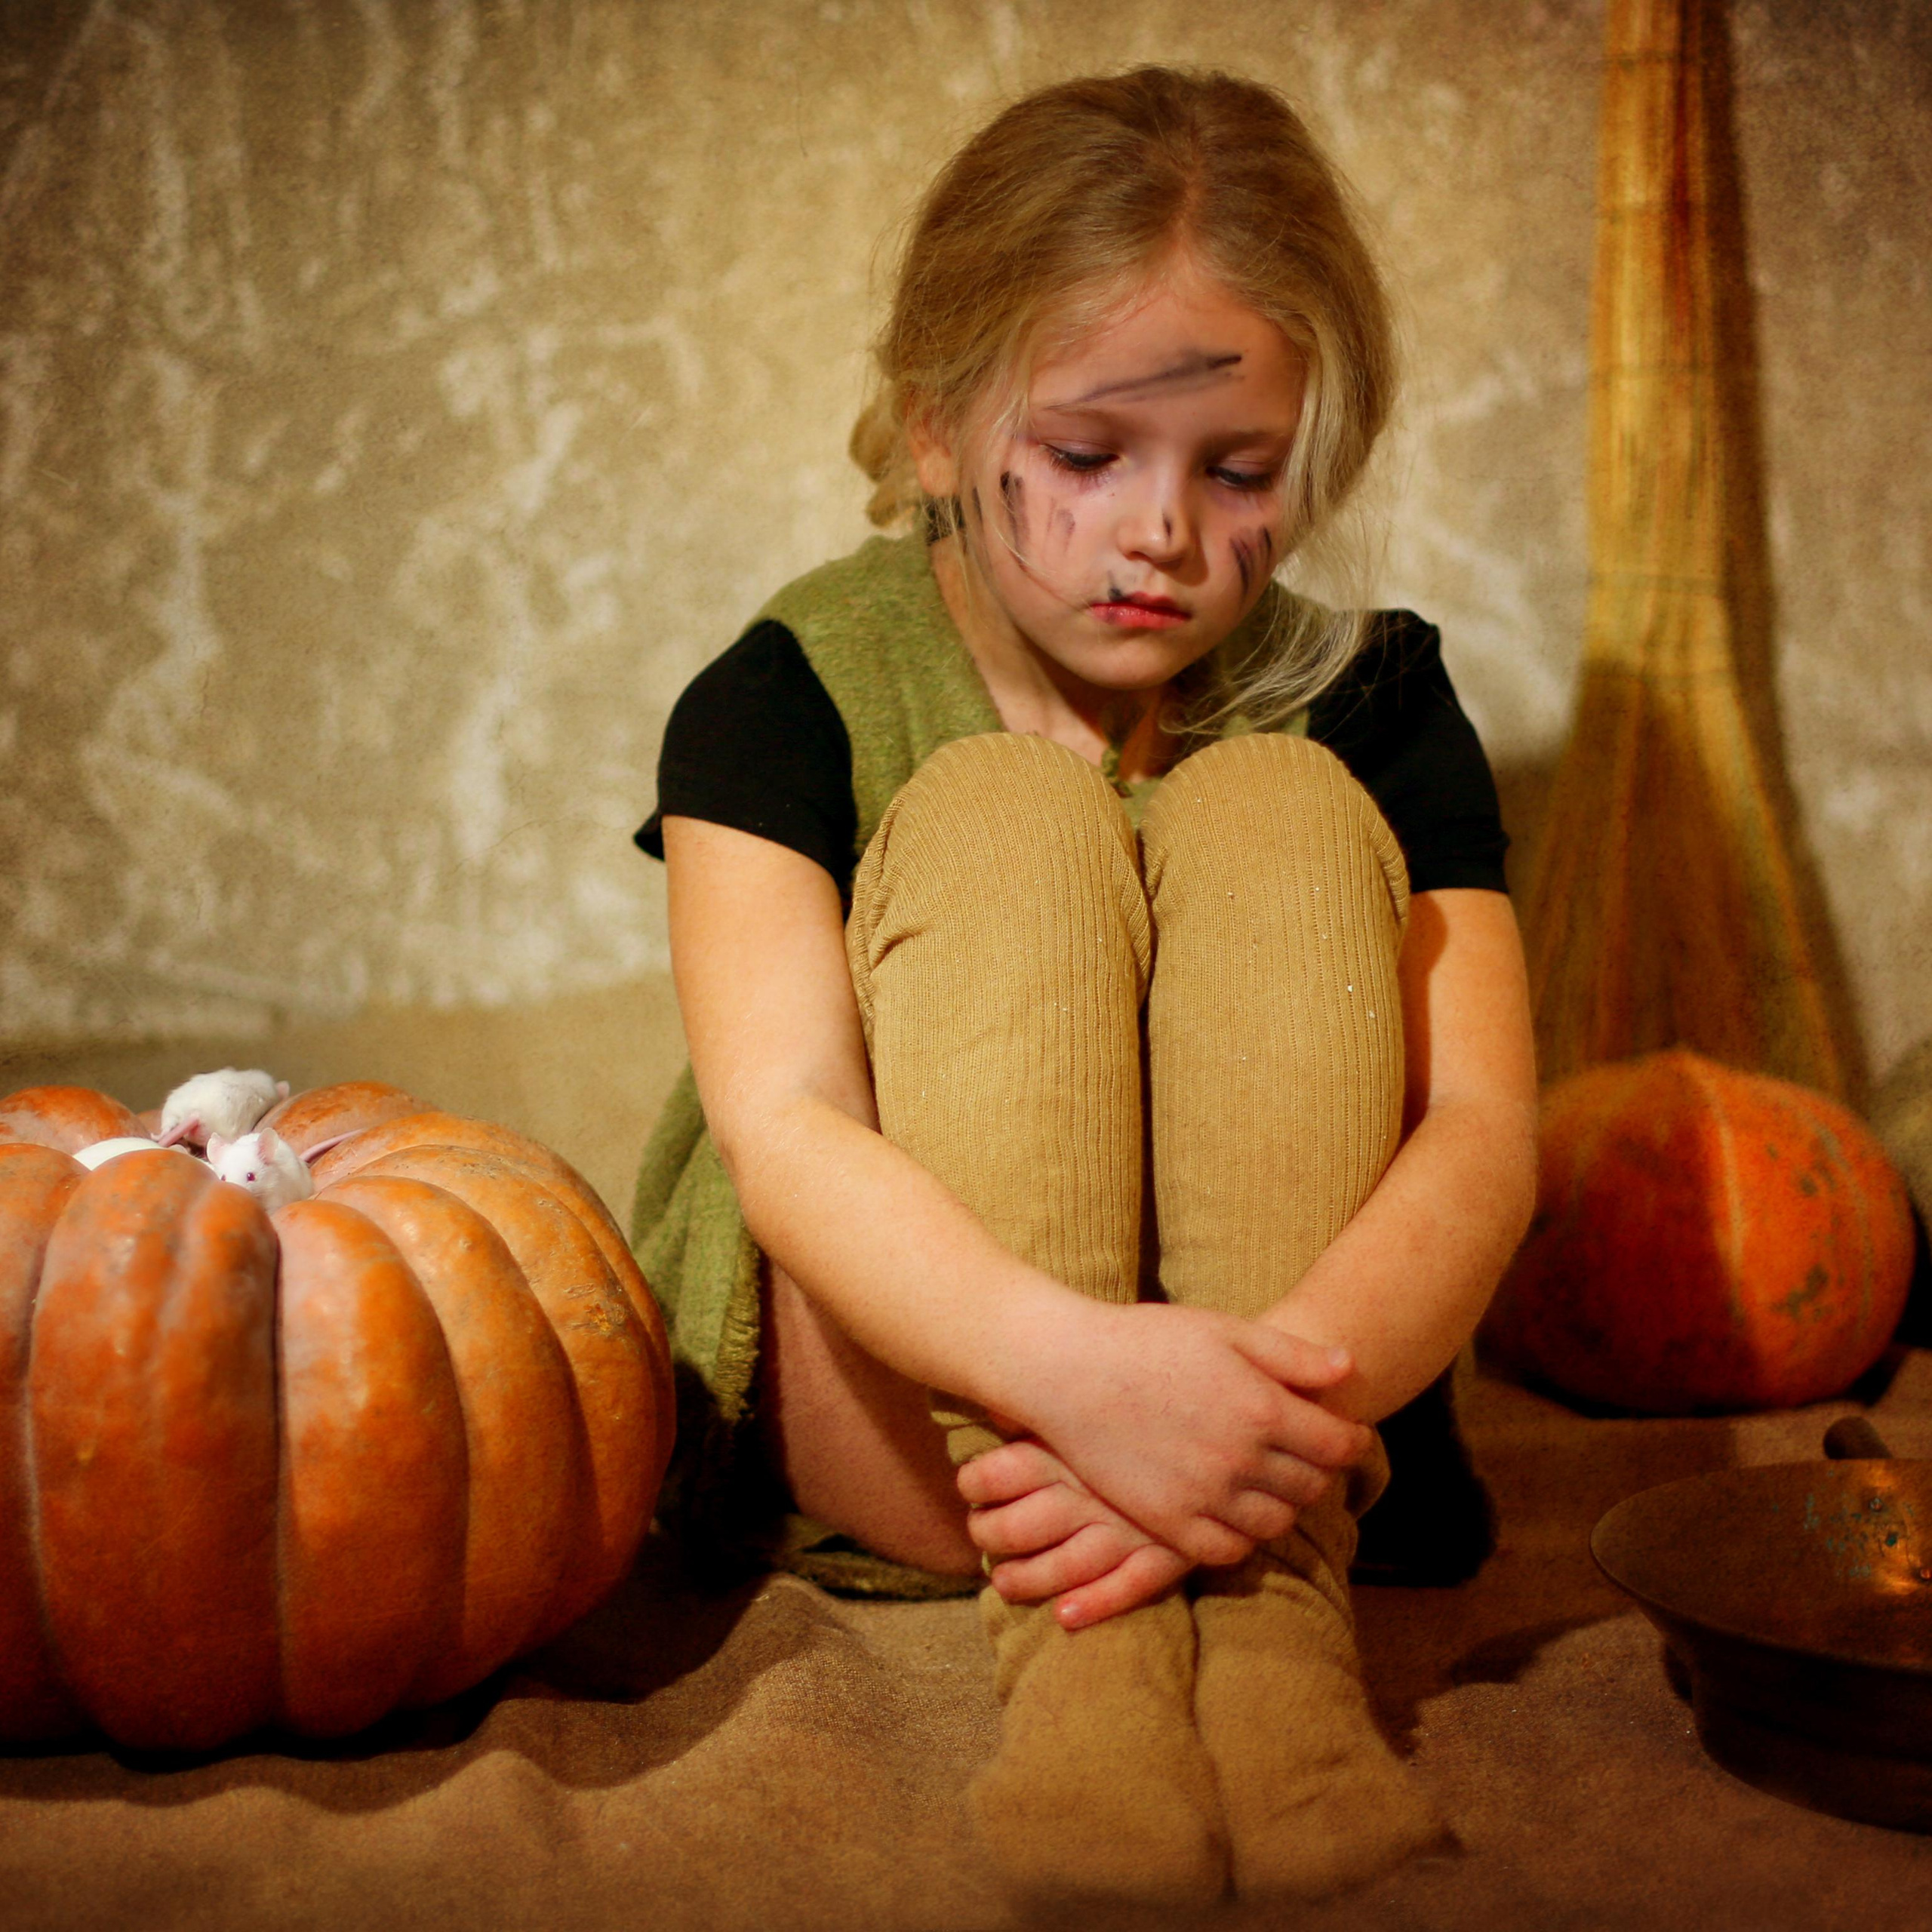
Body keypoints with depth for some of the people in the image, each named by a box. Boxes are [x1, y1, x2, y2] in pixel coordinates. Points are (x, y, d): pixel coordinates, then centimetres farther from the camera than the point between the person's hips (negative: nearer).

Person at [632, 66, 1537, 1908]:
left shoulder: (1361, 703, -2)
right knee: (1000, 818, -23)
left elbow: (1481, 1130, -15)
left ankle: (1277, 1600, -33)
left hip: (1266, 1367, 2)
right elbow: (781, 1123, -23)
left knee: (1276, 813, -19)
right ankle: (1073, 1638, -38)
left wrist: (1290, 1381, -37)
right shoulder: (788, 699, -7)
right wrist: (1076, 1366, -42)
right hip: (903, 1406, -1)